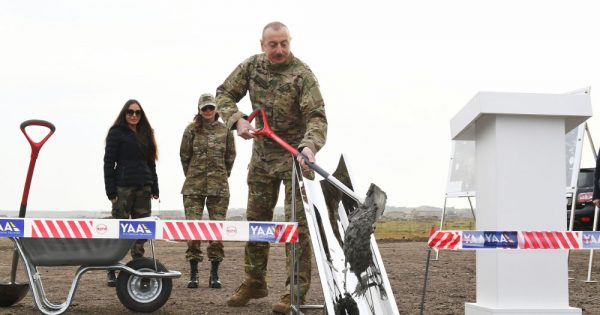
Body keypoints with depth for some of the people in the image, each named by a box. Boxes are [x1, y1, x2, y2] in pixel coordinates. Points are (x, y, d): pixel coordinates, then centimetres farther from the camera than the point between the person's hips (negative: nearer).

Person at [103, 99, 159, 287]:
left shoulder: (145, 134, 18)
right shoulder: (116, 133, 1)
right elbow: (109, 163, -4)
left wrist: (155, 188, 12)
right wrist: (111, 191, -11)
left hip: (143, 187, 5)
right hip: (123, 187, -5)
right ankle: (112, 272, 0)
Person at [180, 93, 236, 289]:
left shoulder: (225, 131, 5)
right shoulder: (192, 129, 3)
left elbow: (231, 156, 12)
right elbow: (184, 155, 9)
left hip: (219, 187, 1)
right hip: (193, 188, -1)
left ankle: (214, 275, 8)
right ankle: (193, 274, 4)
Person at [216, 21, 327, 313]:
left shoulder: (302, 74, -17)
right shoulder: (251, 66, -2)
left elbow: (317, 117, -24)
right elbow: (224, 94, 5)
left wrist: (309, 146, -43)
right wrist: (237, 120, -14)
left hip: (295, 155, -5)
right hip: (262, 153, 6)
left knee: (296, 222, -7)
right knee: (256, 219, 12)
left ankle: (296, 291, -2)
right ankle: (254, 282, 24)